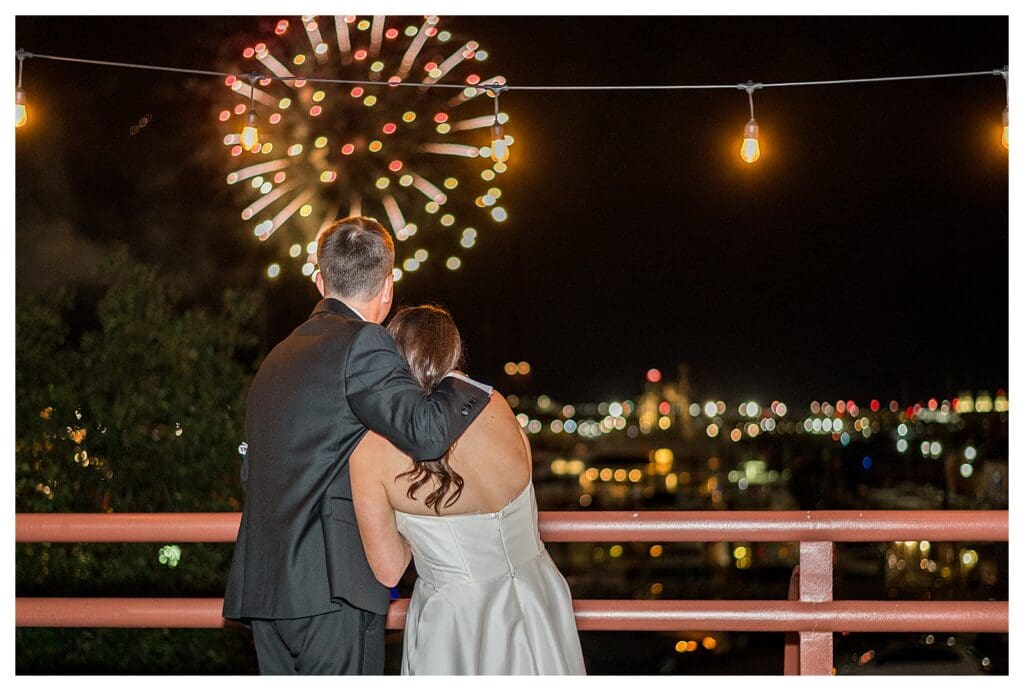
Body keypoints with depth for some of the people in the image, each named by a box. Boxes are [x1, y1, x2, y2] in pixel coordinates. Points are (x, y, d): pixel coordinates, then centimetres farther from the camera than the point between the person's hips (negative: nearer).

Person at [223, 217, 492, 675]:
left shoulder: (278, 356, 19)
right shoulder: (361, 342, -8)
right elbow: (426, 431, -21)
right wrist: (460, 385, -1)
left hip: (264, 582, 8)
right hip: (332, 584, -8)